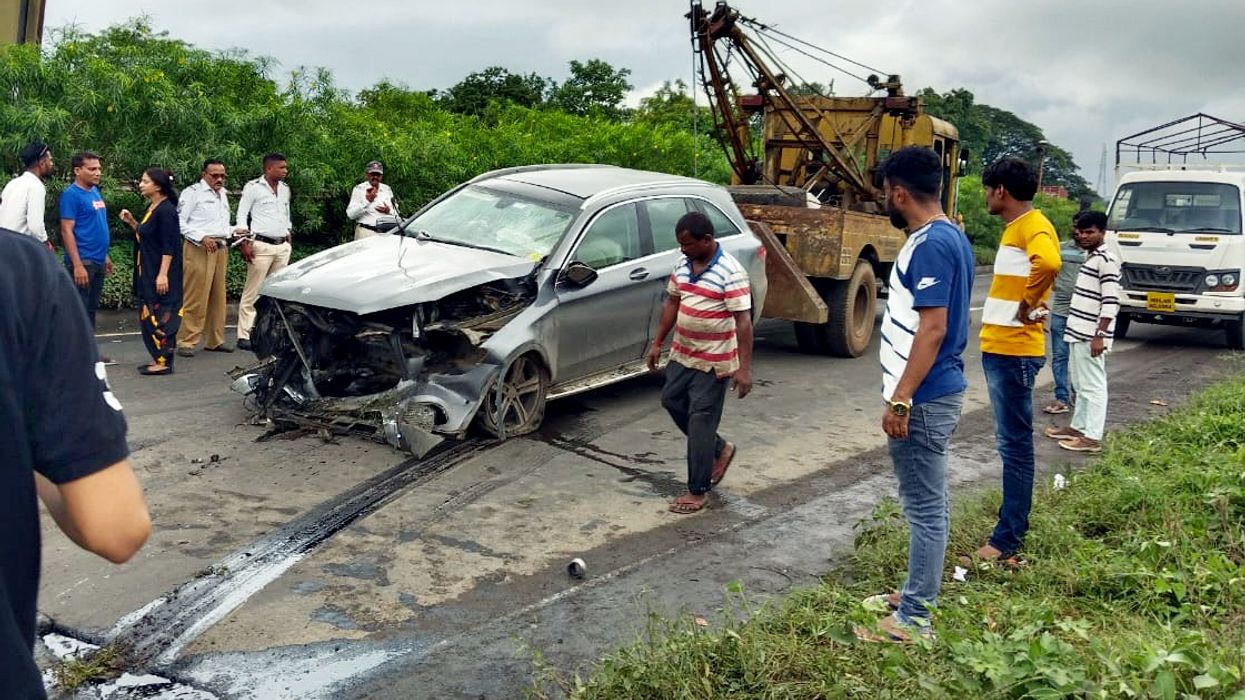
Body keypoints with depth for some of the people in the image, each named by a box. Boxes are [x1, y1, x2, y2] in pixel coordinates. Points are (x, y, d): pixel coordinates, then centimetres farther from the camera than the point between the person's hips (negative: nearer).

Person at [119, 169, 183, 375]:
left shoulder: (166, 210, -15)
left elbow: (169, 246, -20)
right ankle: (158, 358, 18)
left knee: (159, 316, -6)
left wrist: (163, 274, -24)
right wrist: (132, 222, 9)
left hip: (160, 274, -10)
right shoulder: (151, 208, 12)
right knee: (149, 316, 12)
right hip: (147, 273, 10)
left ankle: (164, 362, -1)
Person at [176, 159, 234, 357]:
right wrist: (202, 238, -18)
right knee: (195, 298, -9)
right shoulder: (193, 192, -2)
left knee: (217, 297, 9)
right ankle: (186, 342, -5)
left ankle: (214, 340, 16)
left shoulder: (223, 194, 22)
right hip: (198, 249, -7)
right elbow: (180, 222, -9)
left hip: (220, 249, 7)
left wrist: (233, 232, 11)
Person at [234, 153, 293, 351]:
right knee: (253, 292, -6)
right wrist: (245, 243, -12)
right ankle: (244, 335, -3)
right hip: (261, 245, -6)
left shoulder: (285, 189, 15)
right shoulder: (253, 187, -4)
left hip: (283, 246, 6)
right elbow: (241, 216, -5)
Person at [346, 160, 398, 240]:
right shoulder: (359, 189, 5)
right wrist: (367, 200, -15)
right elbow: (350, 214, -6)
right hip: (366, 232, -3)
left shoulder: (387, 189, 18)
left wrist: (389, 211, -3)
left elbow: (396, 214, 20)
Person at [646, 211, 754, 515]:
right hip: (682, 354, 8)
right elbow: (672, 303, 15)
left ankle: (698, 491, 10)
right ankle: (720, 449, 33)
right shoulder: (683, 265, 3)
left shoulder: (731, 272, -20)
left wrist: (744, 368, -25)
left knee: (700, 422, -3)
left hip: (714, 361, -8)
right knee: (672, 401, 16)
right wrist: (658, 343, 15)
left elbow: (743, 321, -21)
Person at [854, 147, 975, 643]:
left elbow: (933, 328, -25)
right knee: (930, 500, 18)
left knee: (924, 505, -2)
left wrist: (901, 399, -24)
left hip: (923, 397, -10)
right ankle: (920, 593, 31)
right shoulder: (950, 236, 12)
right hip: (939, 390, 10)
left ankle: (913, 619, 8)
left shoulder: (929, 245, -19)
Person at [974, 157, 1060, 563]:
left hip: (1014, 351, -11)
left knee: (1015, 443, -5)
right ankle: (1015, 520, 28)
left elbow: (1048, 262, -36)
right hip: (998, 347, 11)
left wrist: (1029, 305, -23)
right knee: (1011, 441, 17)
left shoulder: (1033, 226, -14)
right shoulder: (1014, 227, 17)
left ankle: (1008, 539, 0)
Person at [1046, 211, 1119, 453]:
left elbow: (1111, 302, -19)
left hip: (1091, 336, -10)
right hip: (1079, 333, 10)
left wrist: (1100, 335, -22)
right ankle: (1078, 427, 27)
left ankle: (1092, 437, 0)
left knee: (1093, 386, -4)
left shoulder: (1106, 260, -14)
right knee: (1081, 385, 17)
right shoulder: (1090, 258, 15)